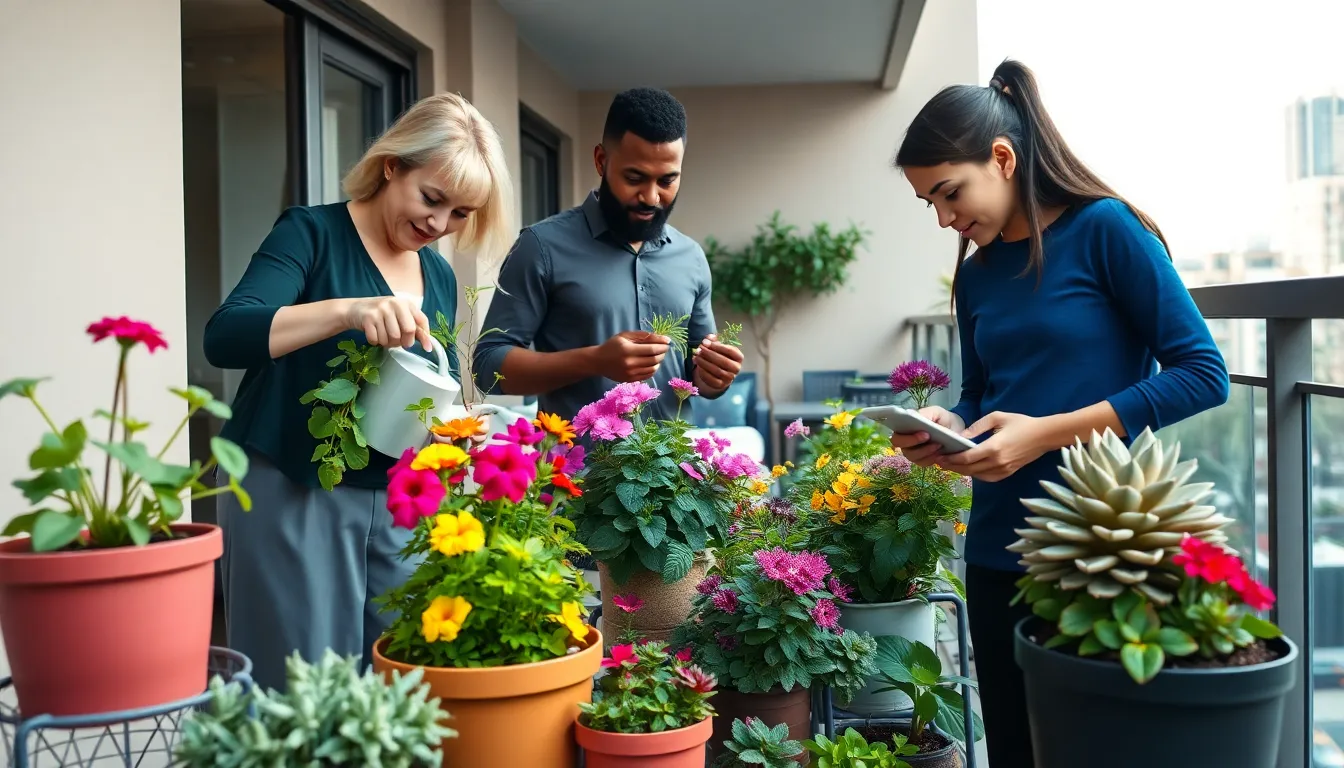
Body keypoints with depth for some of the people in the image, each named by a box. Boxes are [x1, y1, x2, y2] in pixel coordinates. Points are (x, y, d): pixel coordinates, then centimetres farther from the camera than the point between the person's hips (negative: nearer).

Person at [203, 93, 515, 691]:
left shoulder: (439, 277, 11)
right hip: (294, 496, -5)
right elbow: (223, 338, -20)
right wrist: (347, 310, -34)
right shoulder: (312, 235, -6)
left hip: (398, 503, 5)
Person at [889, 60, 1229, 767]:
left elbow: (1202, 374, -13)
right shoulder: (975, 273, 10)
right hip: (998, 554, 6)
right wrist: (948, 430, -6)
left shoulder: (1104, 227, -9)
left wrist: (1046, 433, -19)